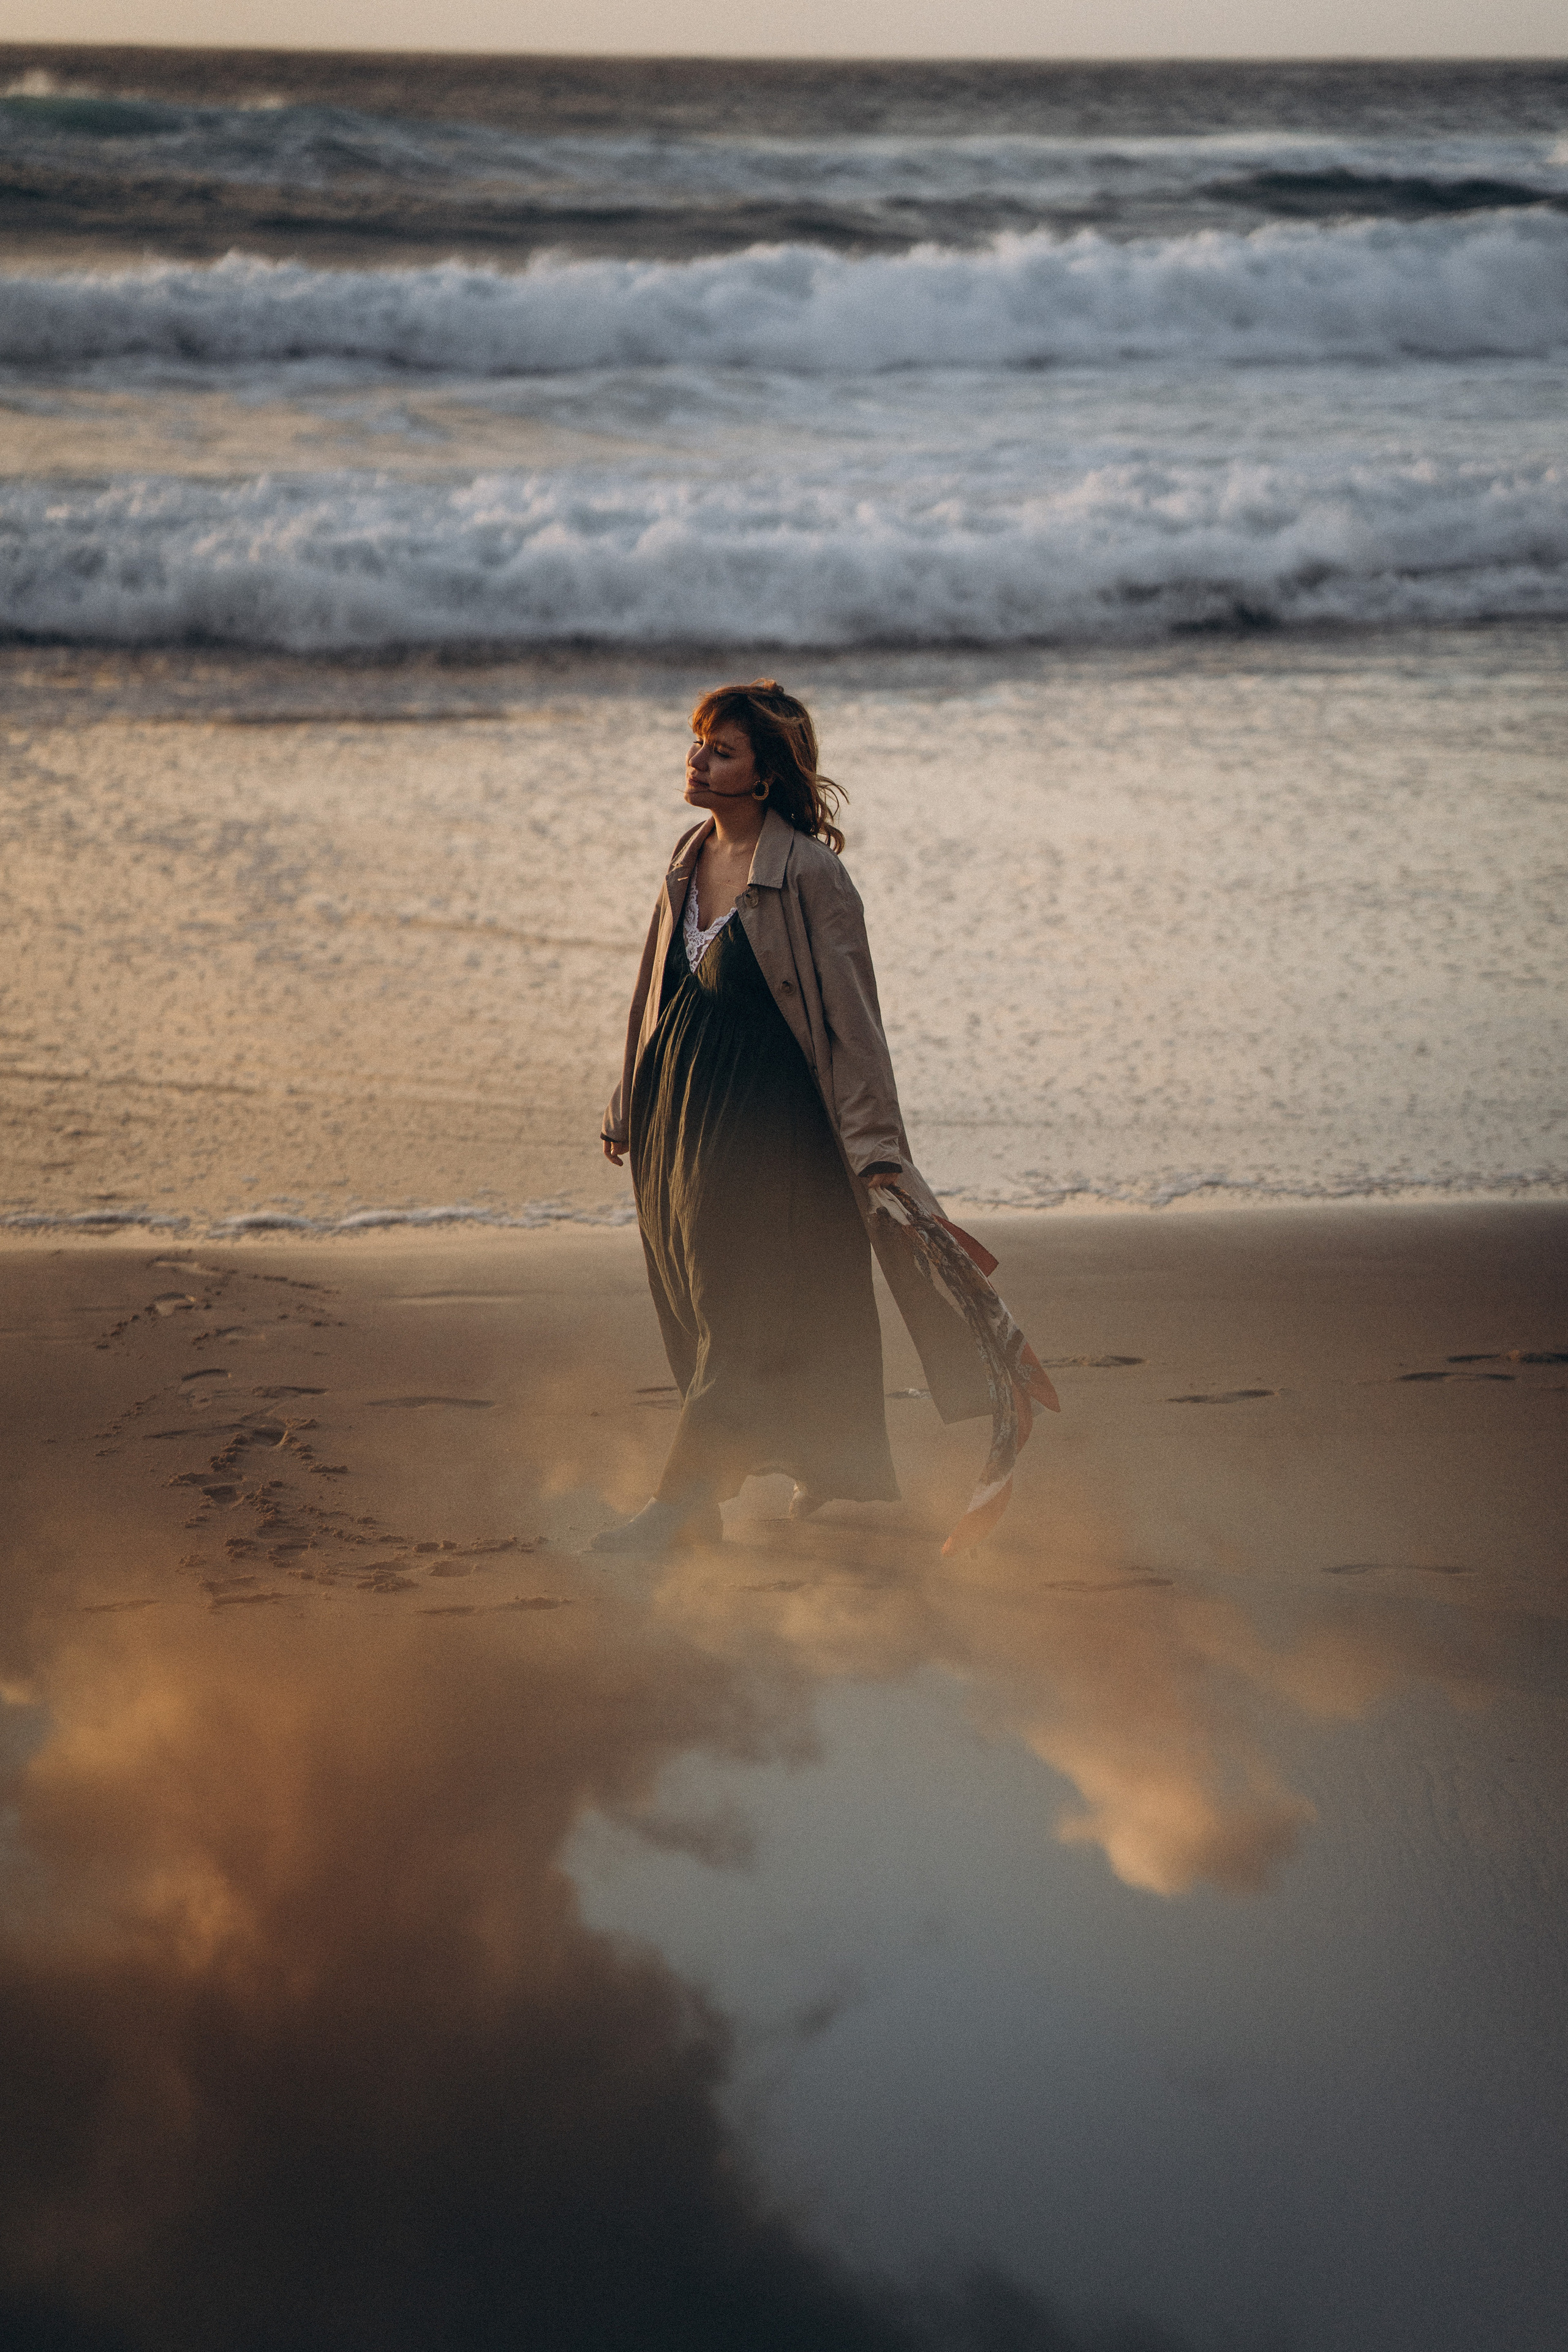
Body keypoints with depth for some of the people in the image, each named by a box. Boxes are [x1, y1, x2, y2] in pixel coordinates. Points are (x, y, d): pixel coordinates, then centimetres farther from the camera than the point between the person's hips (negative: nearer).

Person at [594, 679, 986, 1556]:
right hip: (682, 1109, 8)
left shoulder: (809, 874, -15)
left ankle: (686, 1500, -4)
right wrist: (631, 1105, 22)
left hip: (768, 1113, -8)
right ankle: (838, 1468, 30)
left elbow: (850, 1013, -15)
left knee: (743, 1307, -5)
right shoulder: (693, 859, 8)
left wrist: (876, 1144, -17)